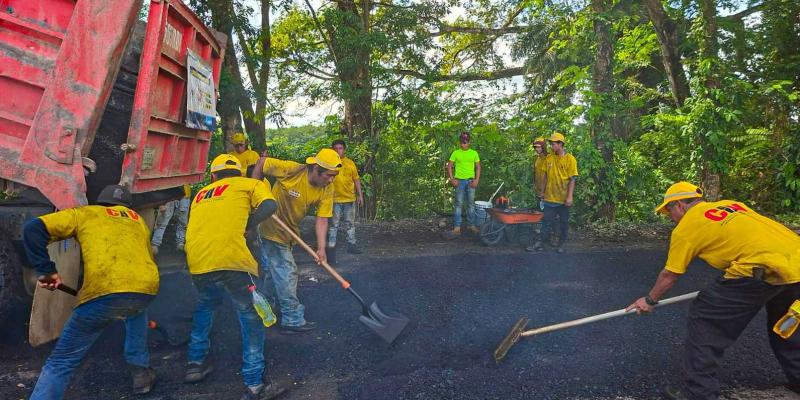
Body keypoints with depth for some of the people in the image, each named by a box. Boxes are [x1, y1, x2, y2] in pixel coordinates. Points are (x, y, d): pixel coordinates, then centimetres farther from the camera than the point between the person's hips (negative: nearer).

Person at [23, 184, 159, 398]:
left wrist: (46, 270, 12)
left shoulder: (84, 213, 24)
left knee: (61, 362, 10)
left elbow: (33, 229, 12)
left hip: (104, 292, -4)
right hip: (147, 288, 4)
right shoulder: (138, 219, 34)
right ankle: (141, 374, 40)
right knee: (136, 312, 40)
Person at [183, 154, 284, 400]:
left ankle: (196, 364, 39)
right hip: (231, 260, -5)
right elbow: (269, 205, -3)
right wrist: (249, 226, 8)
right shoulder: (250, 184, 16)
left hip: (196, 262, 5)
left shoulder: (201, 194, 30)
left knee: (205, 306, 33)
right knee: (251, 316, 9)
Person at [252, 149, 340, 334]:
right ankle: (293, 321, 8)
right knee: (287, 274, -5)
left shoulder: (327, 189, -16)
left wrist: (321, 248, -25)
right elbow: (262, 163, -17)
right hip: (273, 229, -6)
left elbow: (322, 219, -16)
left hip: (289, 233, 7)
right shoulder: (290, 170, -30)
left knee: (274, 271, 24)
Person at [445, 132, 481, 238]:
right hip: (459, 181, -1)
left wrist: (476, 180, -4)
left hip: (471, 181, 2)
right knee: (458, 204, -3)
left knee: (471, 203, 8)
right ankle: (457, 228, -4)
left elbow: (478, 167, 7)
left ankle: (471, 225, 20)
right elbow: (449, 166, 3)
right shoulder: (455, 153, 3)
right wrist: (452, 179, -7)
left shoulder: (474, 153, 7)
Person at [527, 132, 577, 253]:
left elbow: (572, 179, -10)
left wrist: (569, 196, -15)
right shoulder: (548, 158, 3)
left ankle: (561, 244, 22)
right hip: (550, 197, 3)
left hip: (563, 198, -3)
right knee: (547, 222, 6)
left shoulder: (570, 159, -8)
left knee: (564, 222, 10)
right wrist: (543, 192, 10)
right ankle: (541, 243, 9)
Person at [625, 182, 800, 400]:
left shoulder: (685, 227, 5)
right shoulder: (731, 204, 24)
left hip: (764, 268, -8)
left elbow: (669, 275, 10)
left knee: (704, 319, 3)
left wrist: (649, 301, 26)